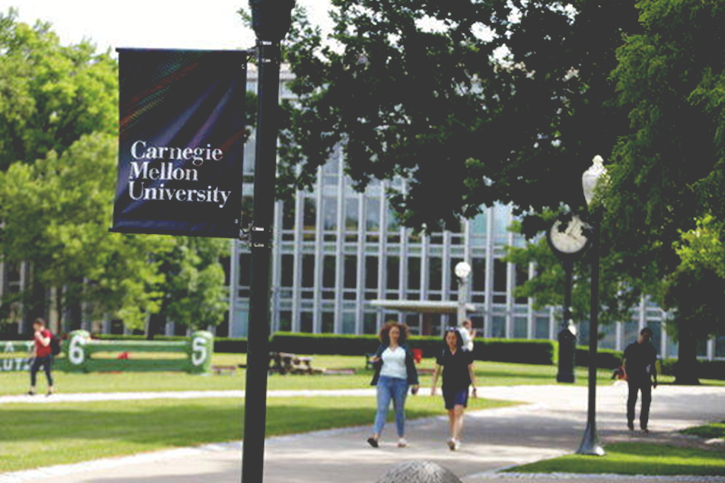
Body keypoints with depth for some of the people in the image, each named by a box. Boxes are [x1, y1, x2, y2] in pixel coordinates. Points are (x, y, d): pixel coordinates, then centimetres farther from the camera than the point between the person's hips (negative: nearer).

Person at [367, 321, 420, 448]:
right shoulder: (382, 348, 11)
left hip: (400, 382, -1)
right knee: (382, 408, -11)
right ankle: (376, 436, -23)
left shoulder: (405, 348, 7)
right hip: (384, 381, 1)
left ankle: (401, 437, 18)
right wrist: (375, 362, -8)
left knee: (399, 410, 6)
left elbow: (411, 366, 5)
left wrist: (414, 382, -2)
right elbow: (378, 367, 16)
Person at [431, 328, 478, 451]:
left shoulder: (465, 353, -1)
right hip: (447, 387, 3)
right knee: (451, 413, 9)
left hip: (462, 386, -3)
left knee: (458, 412, -16)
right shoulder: (442, 353, 4)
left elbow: (471, 371, 4)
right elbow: (437, 371, 11)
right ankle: (457, 440, 23)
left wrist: (474, 388, 2)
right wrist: (434, 386, 3)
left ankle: (454, 439, -26)